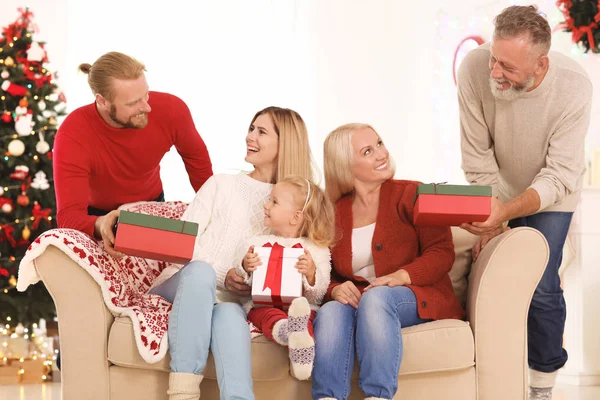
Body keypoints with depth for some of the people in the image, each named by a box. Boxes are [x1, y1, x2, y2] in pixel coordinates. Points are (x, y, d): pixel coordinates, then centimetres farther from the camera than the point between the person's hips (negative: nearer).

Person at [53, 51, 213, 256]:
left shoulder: (170, 109, -25)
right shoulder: (72, 135, -34)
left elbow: (195, 155, -2)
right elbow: (69, 215, -39)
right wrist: (100, 225, -60)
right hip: (98, 216, -2)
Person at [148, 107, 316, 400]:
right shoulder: (221, 184, 13)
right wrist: (222, 277, -14)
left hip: (229, 300, 0)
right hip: (182, 286, 0)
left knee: (230, 313, -38)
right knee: (200, 269, -37)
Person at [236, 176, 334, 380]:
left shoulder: (316, 250, 16)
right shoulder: (255, 244, 23)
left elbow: (318, 294, 6)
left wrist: (311, 274, -15)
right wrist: (245, 269, -7)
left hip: (304, 304, 0)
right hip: (263, 303, 0)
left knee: (307, 318, -37)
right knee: (270, 316, -37)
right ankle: (286, 329, -72)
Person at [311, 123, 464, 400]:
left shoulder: (410, 194, 6)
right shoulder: (333, 214, 13)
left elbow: (442, 252, -4)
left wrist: (401, 276, -21)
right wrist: (335, 289, -12)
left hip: (416, 300, -2)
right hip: (355, 302, 2)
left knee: (377, 297, -36)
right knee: (330, 312, -32)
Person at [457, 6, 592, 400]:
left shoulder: (574, 87, -33)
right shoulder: (475, 69, -30)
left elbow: (558, 178, -29)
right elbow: (478, 159, -19)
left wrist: (505, 212, -44)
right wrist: (492, 221, -15)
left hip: (550, 196, -2)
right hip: (500, 189, 2)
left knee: (540, 287, -9)